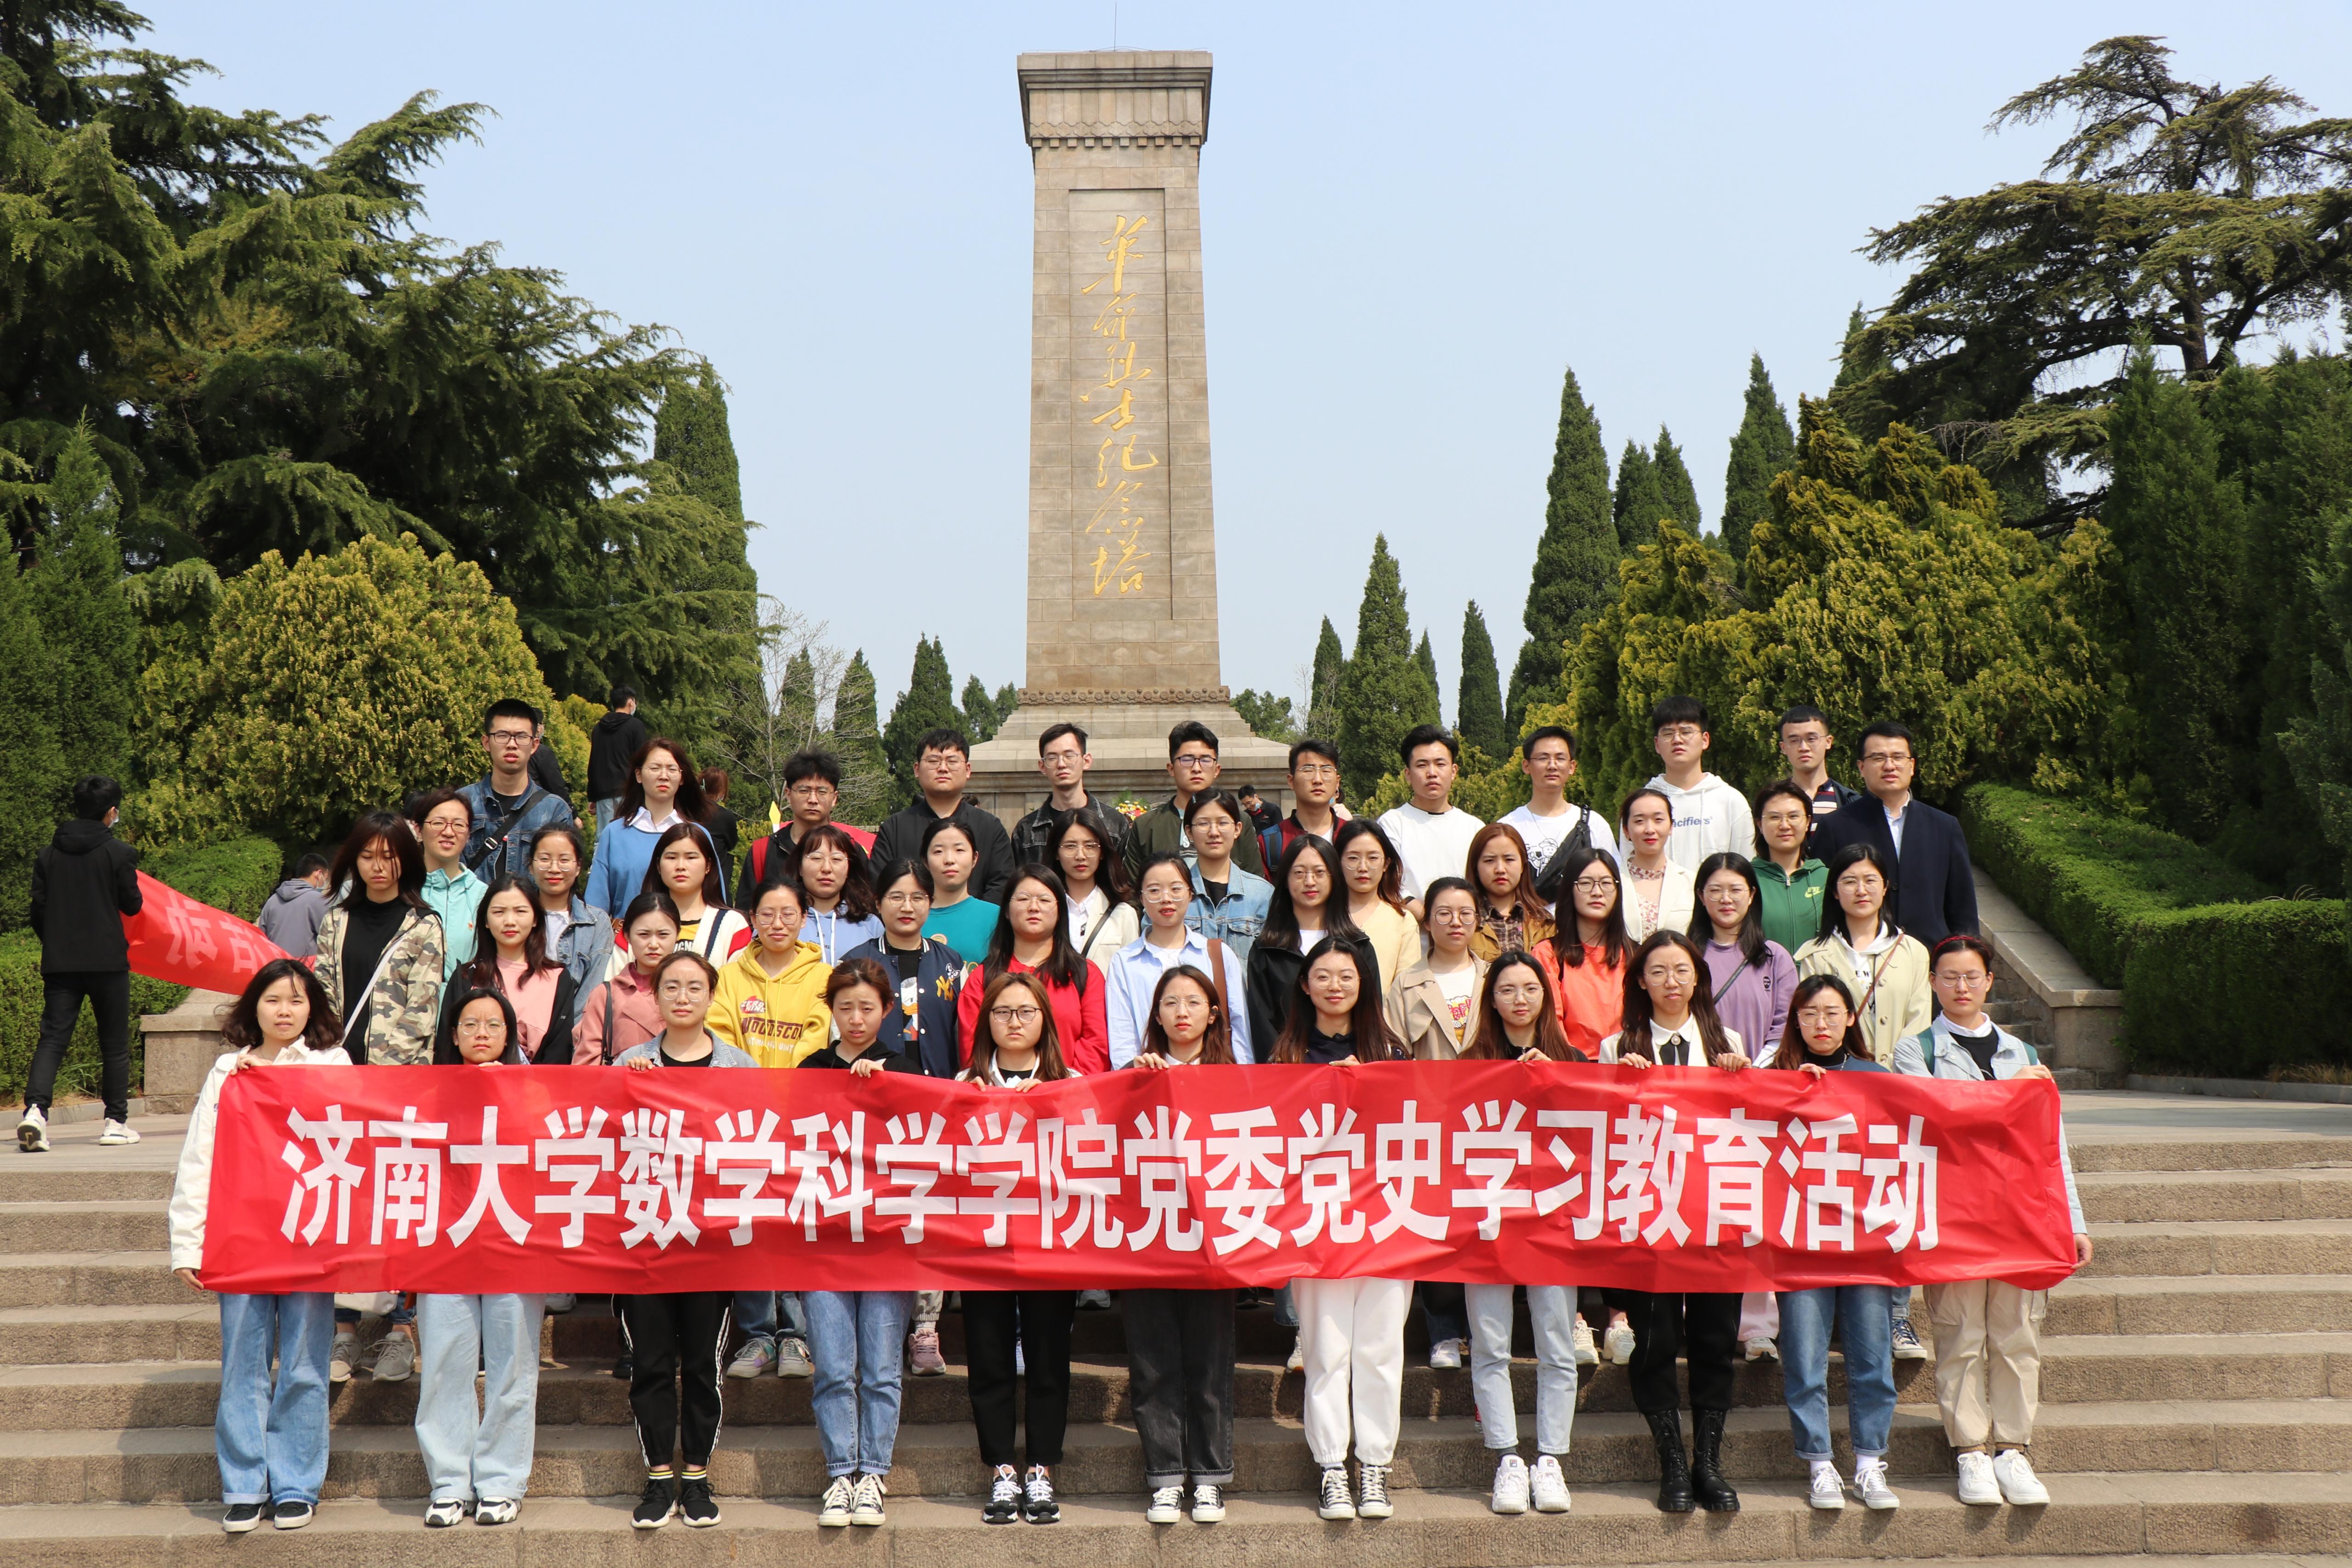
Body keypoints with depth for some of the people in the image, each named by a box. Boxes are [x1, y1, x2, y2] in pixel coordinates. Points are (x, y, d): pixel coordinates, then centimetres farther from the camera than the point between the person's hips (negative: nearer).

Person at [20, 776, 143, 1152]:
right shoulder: (119, 853, -7)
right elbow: (132, 906, -1)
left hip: (59, 962, 3)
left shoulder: (48, 855, 6)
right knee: (115, 1043, 7)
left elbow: (38, 910, 8)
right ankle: (117, 1122, 11)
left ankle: (35, 1109, -21)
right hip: (108, 961, -3)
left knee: (52, 1038, 1)